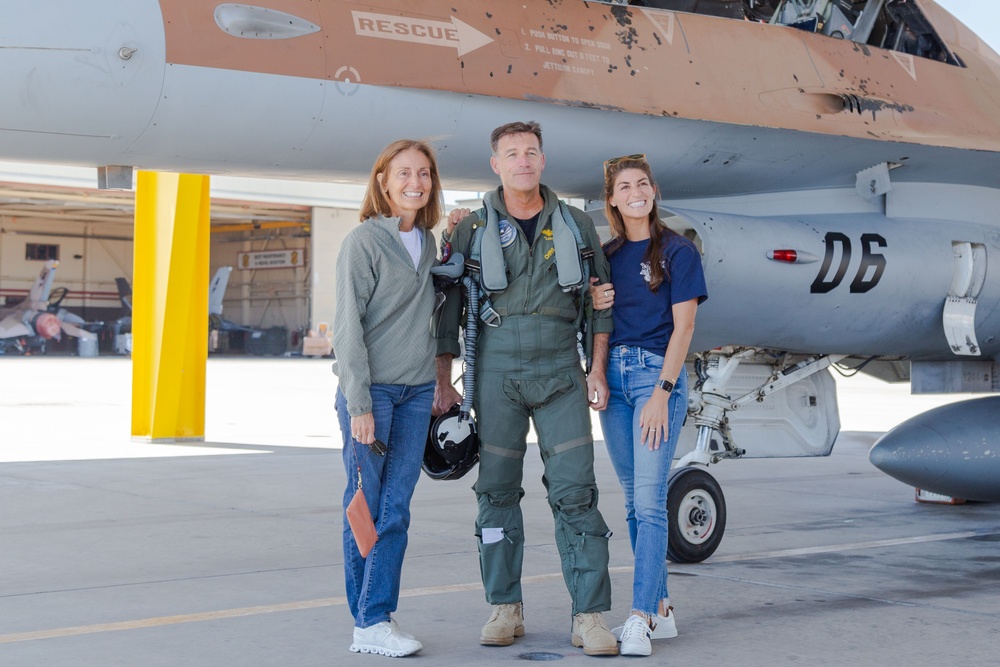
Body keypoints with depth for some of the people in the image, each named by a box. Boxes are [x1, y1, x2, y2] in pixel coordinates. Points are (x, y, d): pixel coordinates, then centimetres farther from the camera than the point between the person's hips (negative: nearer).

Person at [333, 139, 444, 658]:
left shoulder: (427, 241, 12)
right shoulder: (364, 241, -8)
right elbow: (348, 327, -12)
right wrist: (359, 405, -16)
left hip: (416, 391, 6)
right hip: (370, 389, -6)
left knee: (396, 508, 3)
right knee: (366, 505, -1)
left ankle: (378, 619, 6)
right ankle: (366, 624, 5)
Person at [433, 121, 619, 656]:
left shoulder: (576, 226, 8)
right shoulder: (472, 230, 4)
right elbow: (449, 309, 6)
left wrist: (598, 369, 5)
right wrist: (443, 381, 3)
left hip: (560, 373, 0)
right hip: (496, 372, 0)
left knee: (575, 492, -5)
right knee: (497, 491, 4)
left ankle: (590, 617, -3)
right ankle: (505, 609, 15)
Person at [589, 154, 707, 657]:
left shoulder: (677, 251, -3)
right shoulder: (607, 256, 13)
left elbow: (683, 325, -8)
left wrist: (662, 391, -16)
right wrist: (594, 304, -3)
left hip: (657, 372, -6)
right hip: (614, 373, 6)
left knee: (649, 499, -12)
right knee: (634, 501, 8)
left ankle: (640, 619, -15)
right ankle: (661, 610, 16)